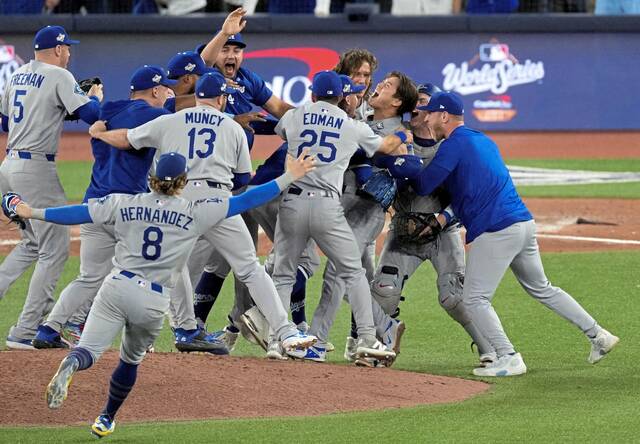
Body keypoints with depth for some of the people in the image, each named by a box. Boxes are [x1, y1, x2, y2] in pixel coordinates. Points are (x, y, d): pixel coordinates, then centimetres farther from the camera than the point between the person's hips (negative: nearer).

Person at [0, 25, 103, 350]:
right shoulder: (59, 76, -9)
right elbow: (90, 114, -16)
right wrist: (94, 96, 7)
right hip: (37, 169, -8)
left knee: (33, 243, 23)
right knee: (54, 249, -3)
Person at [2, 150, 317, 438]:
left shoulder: (124, 204, 5)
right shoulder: (196, 213, 1)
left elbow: (78, 213, 6)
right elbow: (243, 202, 1)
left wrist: (32, 212, 14)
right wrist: (288, 178, 6)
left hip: (117, 288, 0)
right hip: (154, 302, 0)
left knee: (88, 352, -7)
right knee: (131, 359, 24)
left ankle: (69, 366, -42)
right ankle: (106, 420, 29)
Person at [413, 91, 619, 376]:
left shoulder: (454, 145, -7)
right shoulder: (484, 141, 21)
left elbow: (423, 186, -8)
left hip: (496, 231, -9)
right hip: (525, 223, 9)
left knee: (475, 299, -3)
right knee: (541, 289, 22)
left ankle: (508, 359, -10)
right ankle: (597, 336, 22)